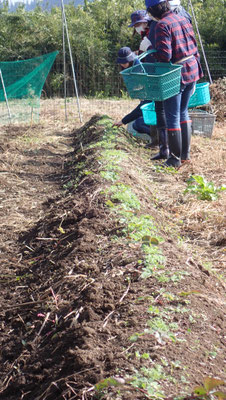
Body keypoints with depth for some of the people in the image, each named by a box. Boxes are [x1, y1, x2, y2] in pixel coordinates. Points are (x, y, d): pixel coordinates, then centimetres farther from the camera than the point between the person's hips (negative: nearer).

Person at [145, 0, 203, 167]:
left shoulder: (162, 25, -17)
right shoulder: (184, 19, 8)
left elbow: (164, 55, -23)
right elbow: (194, 47, 14)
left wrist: (152, 51, -4)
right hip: (192, 71, 8)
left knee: (173, 117, 3)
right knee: (183, 113, 19)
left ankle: (175, 159, 10)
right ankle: (186, 154, 25)